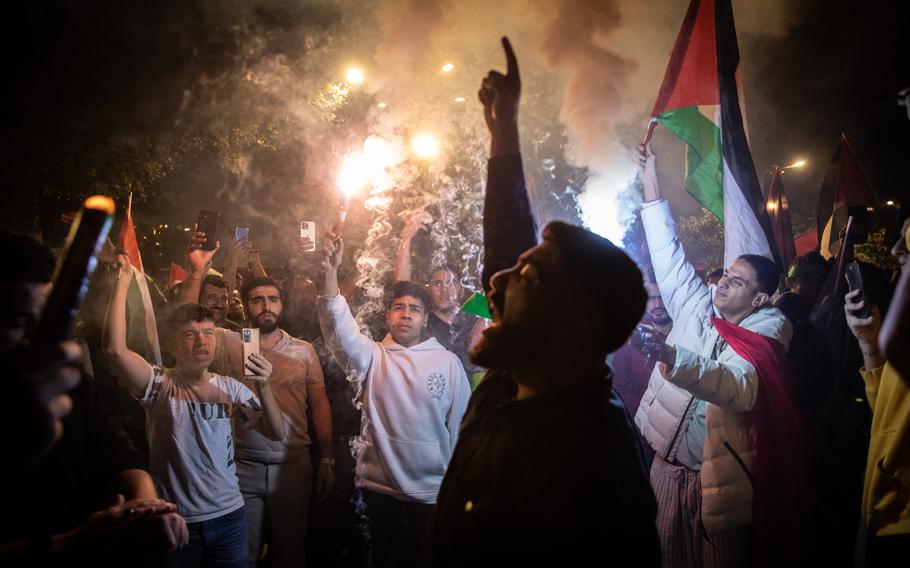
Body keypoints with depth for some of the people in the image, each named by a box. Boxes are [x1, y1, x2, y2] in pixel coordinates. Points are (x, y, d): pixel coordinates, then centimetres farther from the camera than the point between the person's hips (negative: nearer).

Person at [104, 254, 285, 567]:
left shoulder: (230, 387, 2)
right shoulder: (159, 385, -8)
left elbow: (277, 433, -3)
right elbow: (115, 349, -25)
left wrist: (264, 387, -20)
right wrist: (123, 281, -21)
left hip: (229, 517, 3)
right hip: (176, 523, -3)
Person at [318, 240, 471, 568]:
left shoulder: (448, 362, -1)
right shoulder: (374, 356, -1)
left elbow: (461, 424, 2)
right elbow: (340, 329, -19)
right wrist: (330, 273, -34)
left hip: (433, 492, 0)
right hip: (380, 489, 0)